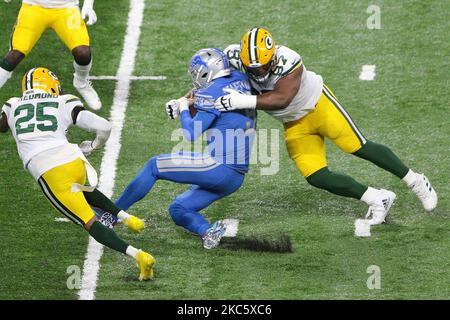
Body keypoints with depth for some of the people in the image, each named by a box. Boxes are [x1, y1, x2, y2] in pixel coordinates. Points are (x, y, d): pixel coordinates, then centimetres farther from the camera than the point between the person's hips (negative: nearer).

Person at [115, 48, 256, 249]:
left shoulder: (213, 93, -13)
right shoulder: (241, 80, 11)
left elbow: (191, 134, -10)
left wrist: (184, 108, 9)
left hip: (219, 168, -9)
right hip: (237, 178, 9)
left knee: (154, 166, 3)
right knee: (178, 210, 17)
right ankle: (207, 230, -10)